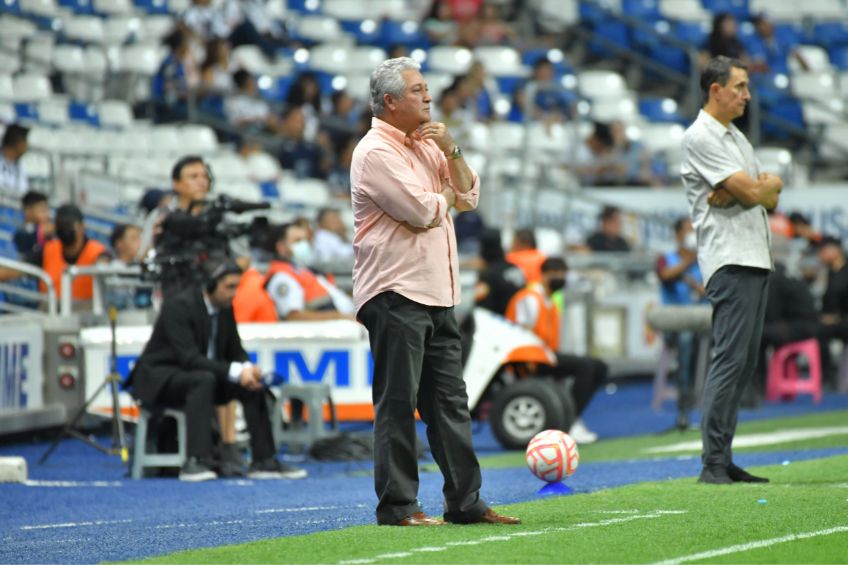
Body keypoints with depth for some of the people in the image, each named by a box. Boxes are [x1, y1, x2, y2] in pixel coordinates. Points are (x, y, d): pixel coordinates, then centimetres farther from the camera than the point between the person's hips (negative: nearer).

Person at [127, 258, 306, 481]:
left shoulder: (225, 308, 1)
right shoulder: (179, 306, -23)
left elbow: (235, 351, 7)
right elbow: (188, 358, -30)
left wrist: (247, 369, -18)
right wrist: (235, 372, -36)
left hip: (204, 377, 8)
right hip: (159, 378, -8)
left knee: (252, 385, -11)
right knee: (204, 379, -37)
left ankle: (264, 461, -8)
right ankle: (195, 462, -45)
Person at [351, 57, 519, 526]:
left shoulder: (425, 147, 19)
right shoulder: (376, 153, -10)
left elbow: (469, 196, 15)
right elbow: (423, 212, -17)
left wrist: (450, 150, 1)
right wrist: (446, 194, 4)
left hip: (436, 294, 9)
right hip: (395, 294, -9)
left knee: (449, 400, 9)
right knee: (397, 402, -6)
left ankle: (465, 501, 12)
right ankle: (397, 505, -3)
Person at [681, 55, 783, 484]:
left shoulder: (735, 136, 21)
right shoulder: (701, 137, -9)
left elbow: (768, 195, 13)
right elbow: (752, 193, -15)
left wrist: (731, 194, -7)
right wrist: (769, 183, 8)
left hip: (757, 257, 9)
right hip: (730, 261, -9)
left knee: (745, 362, 7)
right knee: (731, 358, -14)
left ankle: (723, 461, 9)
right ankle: (713, 463, -14)